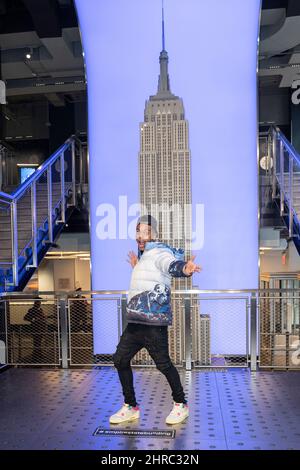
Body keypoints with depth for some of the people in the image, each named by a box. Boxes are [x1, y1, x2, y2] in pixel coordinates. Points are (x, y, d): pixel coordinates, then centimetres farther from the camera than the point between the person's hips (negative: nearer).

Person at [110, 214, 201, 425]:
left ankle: (181, 405, 20)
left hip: (154, 322, -10)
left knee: (163, 363, -2)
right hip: (136, 321, 10)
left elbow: (172, 264, -35)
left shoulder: (159, 252, -11)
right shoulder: (145, 255, 18)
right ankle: (131, 407, 26)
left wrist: (184, 268, -56)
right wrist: (137, 267, 45)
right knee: (120, 360, 12)